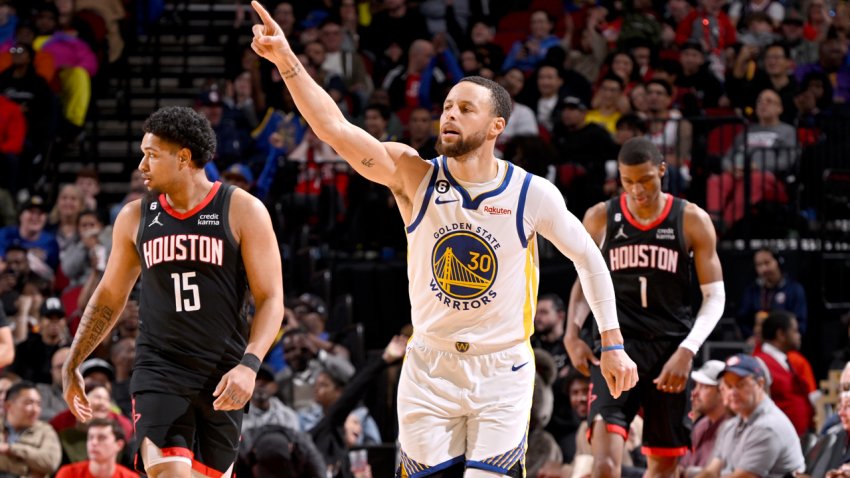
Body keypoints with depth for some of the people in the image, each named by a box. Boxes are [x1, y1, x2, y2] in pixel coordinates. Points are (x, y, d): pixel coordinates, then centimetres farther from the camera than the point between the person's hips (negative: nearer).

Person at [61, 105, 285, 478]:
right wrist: (72, 365, 19)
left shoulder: (242, 211, -4)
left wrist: (249, 365, -21)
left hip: (222, 376, -1)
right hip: (159, 368, 1)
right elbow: (110, 296, 19)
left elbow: (271, 299, -6)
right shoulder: (135, 217, 6)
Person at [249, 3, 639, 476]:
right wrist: (286, 59, -31)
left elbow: (588, 258, 7)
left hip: (502, 371, -2)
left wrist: (614, 345, 6)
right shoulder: (415, 176, -7)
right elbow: (336, 128, -18)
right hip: (429, 370, 2)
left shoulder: (532, 194, -8)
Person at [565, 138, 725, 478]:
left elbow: (714, 296, 0)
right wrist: (572, 335, 0)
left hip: (670, 350, 1)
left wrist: (687, 351, -14)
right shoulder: (600, 218, 4)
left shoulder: (692, 220, 0)